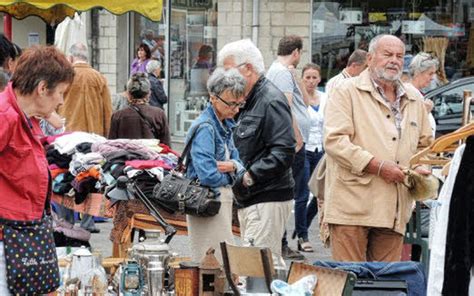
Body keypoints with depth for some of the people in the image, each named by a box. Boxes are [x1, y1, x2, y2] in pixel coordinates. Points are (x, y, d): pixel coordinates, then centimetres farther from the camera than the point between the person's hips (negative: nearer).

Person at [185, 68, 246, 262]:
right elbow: (208, 176, -26)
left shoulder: (225, 124, 11)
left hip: (223, 198, 9)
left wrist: (233, 166, -10)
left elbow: (238, 162, 13)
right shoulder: (205, 127, -18)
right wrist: (228, 177, -6)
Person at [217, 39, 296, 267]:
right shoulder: (247, 104, 19)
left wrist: (249, 176, -22)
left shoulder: (271, 101, -12)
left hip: (267, 200, -10)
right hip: (250, 200, 10)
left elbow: (284, 152, -21)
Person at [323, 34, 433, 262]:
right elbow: (334, 141, -10)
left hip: (394, 210, 5)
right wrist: (378, 166, -15)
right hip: (353, 206, -5)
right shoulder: (347, 92, 1)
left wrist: (420, 168, 6)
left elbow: (425, 144, 29)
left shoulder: (414, 99, 19)